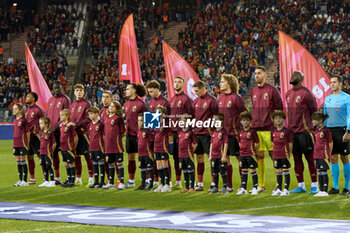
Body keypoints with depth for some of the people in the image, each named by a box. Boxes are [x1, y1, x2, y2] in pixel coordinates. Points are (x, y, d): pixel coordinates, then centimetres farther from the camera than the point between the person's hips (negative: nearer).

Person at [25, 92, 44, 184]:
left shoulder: (37, 110, -10)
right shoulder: (26, 110, 14)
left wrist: (39, 134, -11)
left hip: (35, 136, -8)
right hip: (27, 136, 8)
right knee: (29, 157, 10)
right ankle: (32, 178, 18)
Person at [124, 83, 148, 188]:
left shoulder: (140, 103, -10)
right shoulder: (126, 104, 11)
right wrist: (126, 129, 14)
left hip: (139, 134, -7)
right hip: (129, 134, 7)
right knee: (130, 158, 11)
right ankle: (131, 181, 19)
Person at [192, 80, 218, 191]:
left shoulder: (211, 100, -7)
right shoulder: (195, 101, 13)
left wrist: (211, 128, -11)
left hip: (207, 133, -7)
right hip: (197, 133, 7)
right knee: (199, 157, 9)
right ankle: (200, 184, 14)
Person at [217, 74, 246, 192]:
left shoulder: (236, 98, -9)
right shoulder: (220, 98, 11)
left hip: (234, 133, -7)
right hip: (223, 132, 7)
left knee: (240, 159, 0)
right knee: (226, 159, 10)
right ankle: (229, 186, 17)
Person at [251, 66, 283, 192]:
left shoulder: (272, 90, -4)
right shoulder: (253, 91, 14)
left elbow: (279, 108, -3)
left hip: (269, 129, -5)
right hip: (256, 129, 5)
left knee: (273, 155, -2)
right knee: (259, 156, 6)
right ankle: (261, 185, 12)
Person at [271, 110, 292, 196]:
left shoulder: (286, 131, -8)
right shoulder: (273, 132, 7)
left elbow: (290, 143, -5)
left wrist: (289, 154, -5)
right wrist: (275, 152, 10)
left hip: (284, 155, -5)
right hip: (276, 155, 5)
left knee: (286, 171, 0)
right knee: (278, 172, 12)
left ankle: (286, 189, 4)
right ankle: (279, 189, 20)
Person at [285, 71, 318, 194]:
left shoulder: (306, 93, -9)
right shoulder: (288, 94, 13)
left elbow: (314, 111, -6)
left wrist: (312, 127, -7)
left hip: (304, 131, -7)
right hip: (292, 131, 7)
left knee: (309, 158, -2)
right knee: (296, 159, 10)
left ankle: (314, 186, 3)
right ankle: (301, 186, 17)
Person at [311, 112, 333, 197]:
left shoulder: (326, 130, -12)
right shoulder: (316, 130, 10)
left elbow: (330, 143, -9)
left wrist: (328, 154, -5)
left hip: (324, 154, -8)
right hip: (317, 154, 8)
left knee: (324, 171, -5)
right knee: (319, 171, 10)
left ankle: (325, 191, -1)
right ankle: (321, 190, 16)